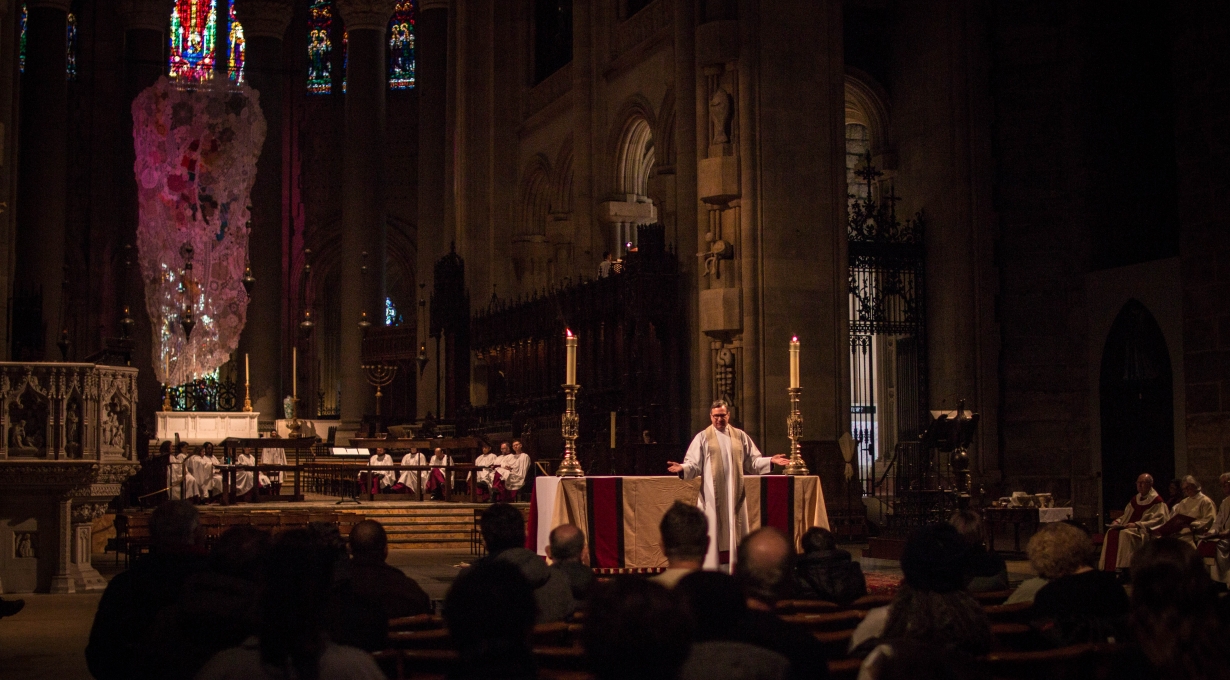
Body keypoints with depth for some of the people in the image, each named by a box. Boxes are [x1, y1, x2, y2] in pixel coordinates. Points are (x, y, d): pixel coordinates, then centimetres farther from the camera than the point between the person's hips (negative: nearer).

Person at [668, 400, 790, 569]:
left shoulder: (740, 436, 10)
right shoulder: (703, 437, 2)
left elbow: (753, 461, 8)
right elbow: (694, 464, -4)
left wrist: (770, 461, -7)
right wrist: (682, 468, -24)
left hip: (735, 493, 3)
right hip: (712, 494, -3)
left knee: (735, 532, 3)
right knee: (714, 531, -3)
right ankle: (712, 569, -1)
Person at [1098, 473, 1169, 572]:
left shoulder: (1156, 501, -2)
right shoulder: (1135, 499, 20)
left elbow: (1158, 520, -12)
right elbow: (1126, 516, 28)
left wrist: (1137, 524, -19)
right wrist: (1118, 522, 5)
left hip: (1144, 531, -7)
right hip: (1130, 527, 7)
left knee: (1125, 533, -35)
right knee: (1111, 532, -21)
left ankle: (1122, 567, -36)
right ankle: (1109, 567, -25)